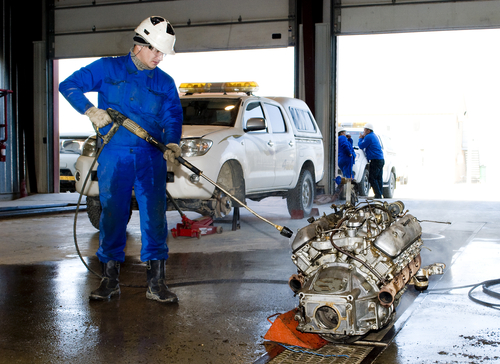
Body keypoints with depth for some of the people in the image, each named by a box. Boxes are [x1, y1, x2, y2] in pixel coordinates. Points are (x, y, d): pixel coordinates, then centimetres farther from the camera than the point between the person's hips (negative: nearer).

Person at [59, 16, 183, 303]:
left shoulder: (165, 82, 13)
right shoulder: (107, 69, 6)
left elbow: (173, 117, 8)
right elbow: (69, 85, 5)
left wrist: (172, 144, -12)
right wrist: (91, 110, -10)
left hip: (151, 157, 2)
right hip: (114, 154, -1)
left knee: (155, 215, -4)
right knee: (113, 214, 1)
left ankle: (156, 282, 1)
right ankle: (110, 279, 14)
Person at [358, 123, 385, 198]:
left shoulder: (368, 137, -11)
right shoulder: (374, 136, 20)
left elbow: (361, 146, -7)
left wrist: (360, 138, 9)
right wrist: (362, 137, 17)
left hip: (375, 160, -10)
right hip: (381, 159, 10)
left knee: (372, 178, -9)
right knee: (379, 179, 8)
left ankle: (378, 195, -13)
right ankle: (379, 194, 8)